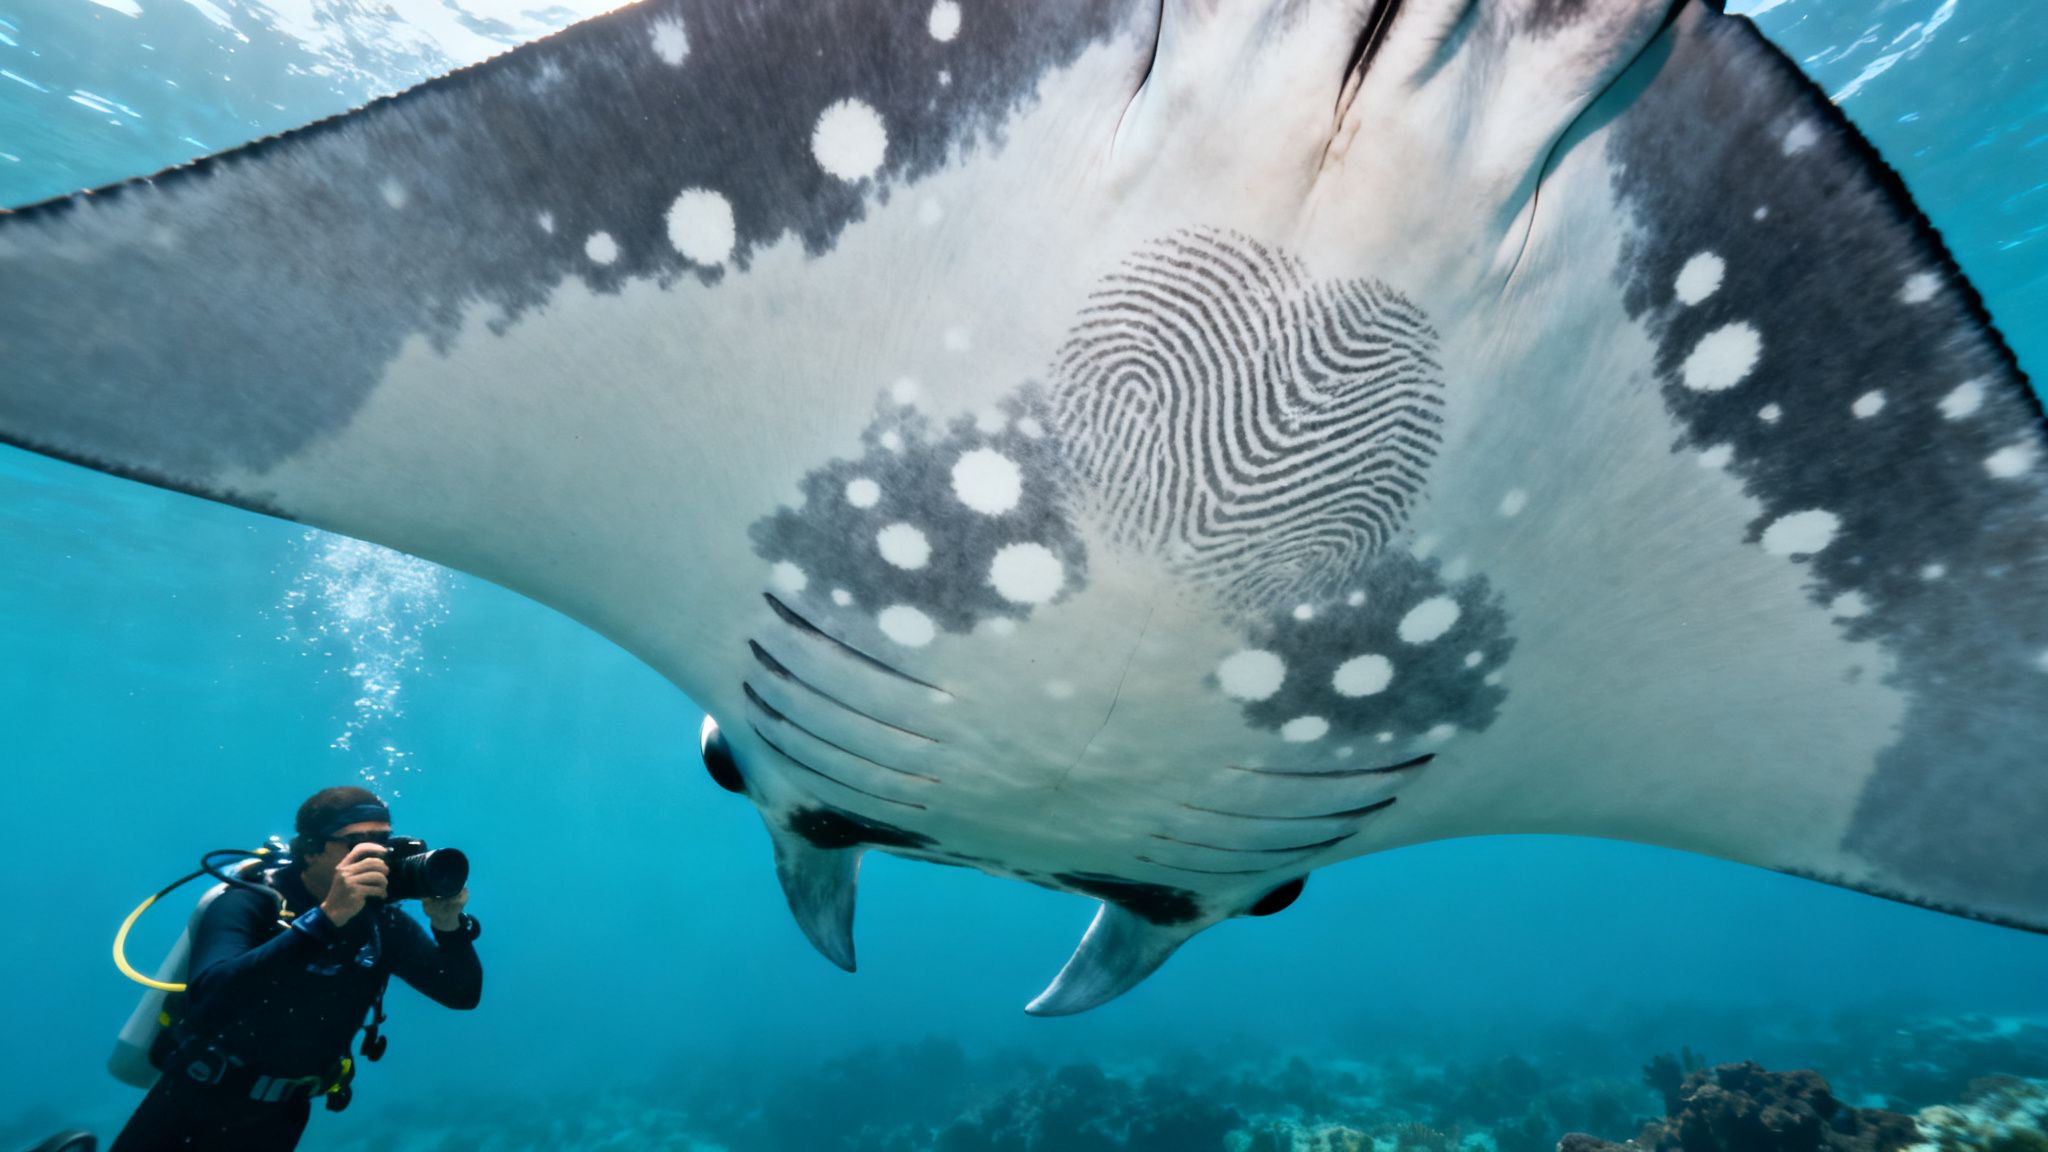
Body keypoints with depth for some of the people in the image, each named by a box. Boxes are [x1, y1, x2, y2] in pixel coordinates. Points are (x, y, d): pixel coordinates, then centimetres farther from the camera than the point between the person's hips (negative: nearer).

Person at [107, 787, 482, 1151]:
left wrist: (449, 924, -32)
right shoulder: (250, 905, -20)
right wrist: (327, 916, -47)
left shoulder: (383, 924, -10)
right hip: (196, 1103, -3)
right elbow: (210, 998, -39)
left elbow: (464, 994, -13)